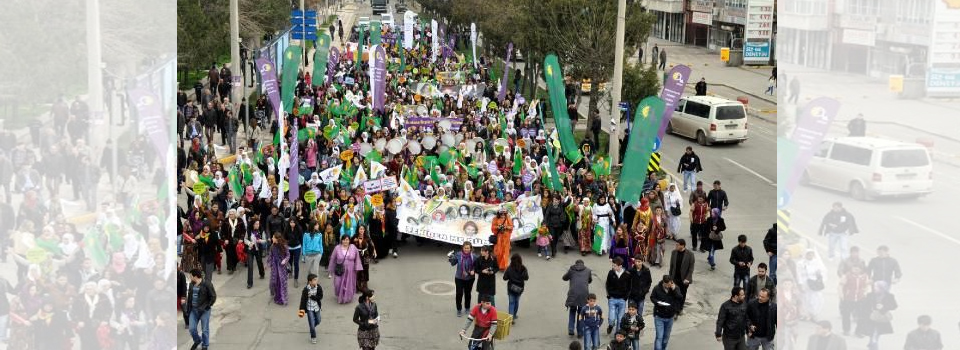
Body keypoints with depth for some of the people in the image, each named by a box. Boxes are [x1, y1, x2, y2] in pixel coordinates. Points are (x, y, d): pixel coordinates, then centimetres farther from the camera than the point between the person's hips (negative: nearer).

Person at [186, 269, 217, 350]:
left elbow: (213, 297, -9)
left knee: (205, 330, 6)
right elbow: (189, 297, 14)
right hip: (193, 310, 5)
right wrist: (188, 309, 11)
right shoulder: (191, 284, 4)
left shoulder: (207, 284, -14)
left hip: (204, 311, -5)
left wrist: (207, 306, -12)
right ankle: (197, 341, 34)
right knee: (192, 329, 6)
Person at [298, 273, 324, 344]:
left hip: (316, 307, 4)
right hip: (309, 308, -4)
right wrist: (302, 310, -18)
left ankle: (311, 326, 53)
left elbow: (320, 297, -16)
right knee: (312, 323, -3)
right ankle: (313, 337, 17)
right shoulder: (306, 289, -21)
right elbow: (303, 300, -16)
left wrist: (312, 296, -28)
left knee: (318, 321, 20)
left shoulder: (319, 287, -14)